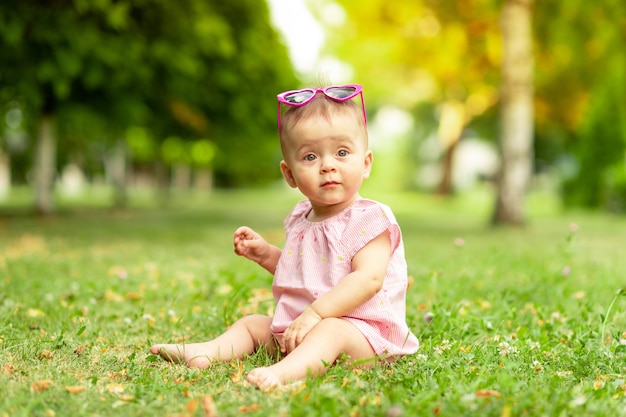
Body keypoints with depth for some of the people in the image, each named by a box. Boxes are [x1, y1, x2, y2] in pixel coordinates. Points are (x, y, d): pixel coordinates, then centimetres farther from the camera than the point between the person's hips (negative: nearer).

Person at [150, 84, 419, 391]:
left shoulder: (370, 219, -12)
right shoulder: (301, 220, 12)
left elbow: (368, 279, -25)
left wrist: (316, 313, -32)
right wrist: (265, 254, 12)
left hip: (360, 330, -9)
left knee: (329, 331, -37)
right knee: (253, 323, 11)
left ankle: (283, 372, -60)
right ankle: (204, 354, -11)